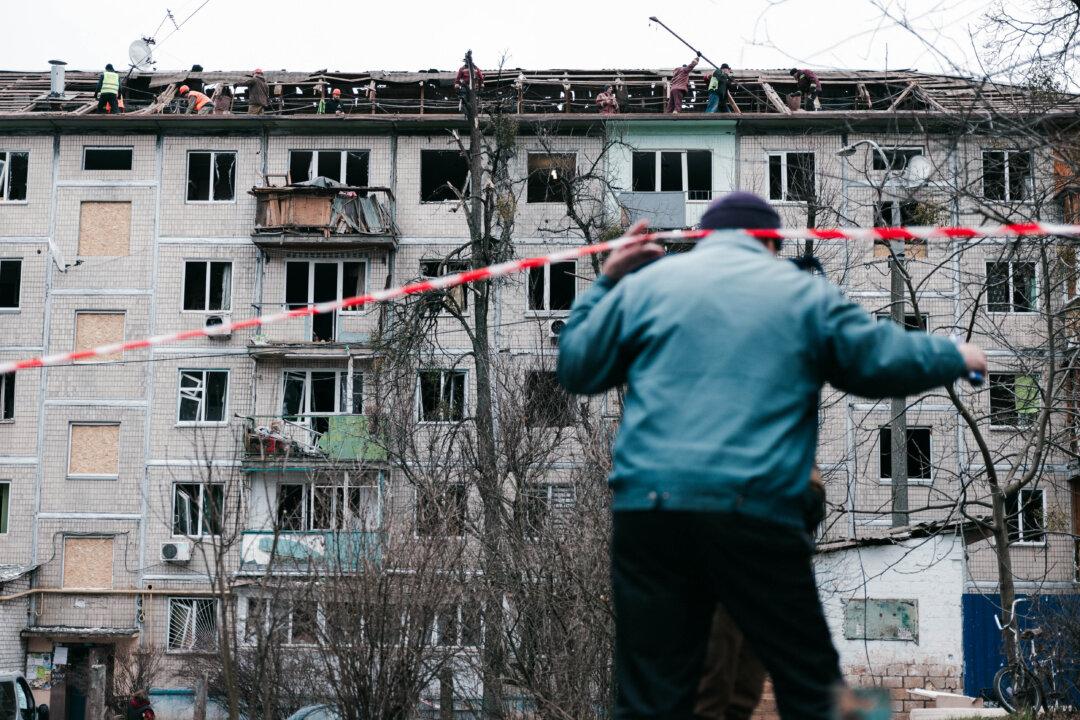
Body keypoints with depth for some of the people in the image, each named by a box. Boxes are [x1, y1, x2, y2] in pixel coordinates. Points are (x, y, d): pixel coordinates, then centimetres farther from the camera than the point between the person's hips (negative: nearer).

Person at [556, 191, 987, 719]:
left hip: (648, 505, 2)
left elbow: (576, 368, 20)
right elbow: (883, 360, 14)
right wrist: (955, 357, 33)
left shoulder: (645, 283, 14)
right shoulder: (804, 291, 13)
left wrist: (604, 284, 32)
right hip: (758, 515, -1)